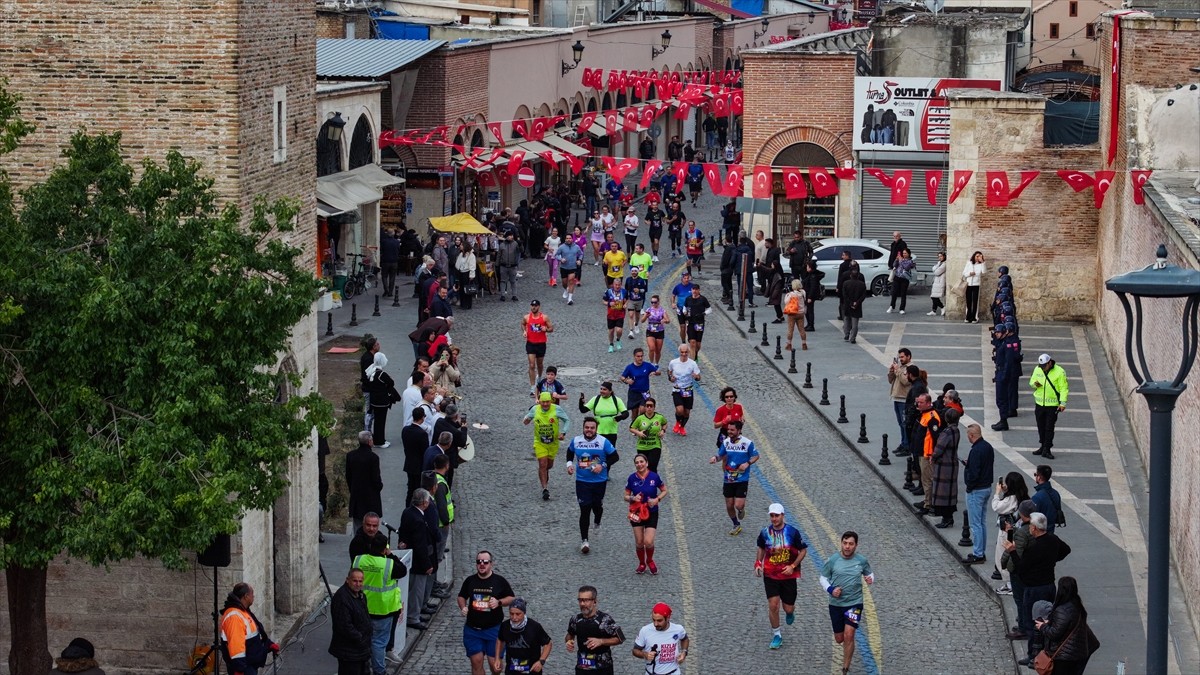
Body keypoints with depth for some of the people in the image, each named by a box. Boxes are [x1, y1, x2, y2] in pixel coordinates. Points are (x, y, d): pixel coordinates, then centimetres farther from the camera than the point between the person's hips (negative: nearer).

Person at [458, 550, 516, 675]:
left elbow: (512, 598, 4)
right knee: (476, 662, 0)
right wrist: (463, 607, -2)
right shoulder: (470, 581, 4)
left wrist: (499, 602, -15)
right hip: (472, 629, 2)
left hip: (494, 628, -2)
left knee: (495, 662, -3)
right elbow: (462, 597, 18)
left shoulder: (500, 581, -3)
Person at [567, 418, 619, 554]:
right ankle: (584, 541, -2)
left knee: (597, 506, 15)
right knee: (584, 510, -6)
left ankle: (597, 522, 53)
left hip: (599, 481, 0)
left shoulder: (603, 442, -9)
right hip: (582, 481, 0)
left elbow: (615, 456, -5)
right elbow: (570, 452, 19)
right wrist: (569, 464, 2)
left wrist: (603, 466, -17)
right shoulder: (576, 441, -2)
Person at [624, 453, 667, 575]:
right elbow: (626, 496, 1)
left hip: (651, 513, -1)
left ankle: (650, 560, 21)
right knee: (639, 542, 5)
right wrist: (633, 498, -21)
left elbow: (664, 491, 4)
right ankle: (641, 563, 30)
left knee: (648, 542, -10)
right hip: (636, 513, 2)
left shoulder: (654, 476, -10)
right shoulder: (632, 478, -7)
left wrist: (657, 499, -14)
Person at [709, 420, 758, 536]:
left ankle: (741, 509, 26)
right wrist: (715, 458, -12)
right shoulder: (726, 442, 0)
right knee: (729, 506, 8)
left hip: (742, 479, -4)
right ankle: (736, 526, 33)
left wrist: (747, 463, -19)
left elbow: (755, 456, -1)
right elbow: (721, 455, 12)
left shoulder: (747, 443, -12)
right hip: (728, 479, 4)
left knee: (739, 505, -13)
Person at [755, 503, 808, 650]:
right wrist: (758, 563, 1)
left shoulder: (792, 532, -10)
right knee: (773, 606, -7)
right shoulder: (765, 533, -3)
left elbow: (803, 550, -1)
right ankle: (776, 635, 10)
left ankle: (790, 612, 43)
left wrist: (793, 566, -11)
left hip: (788, 575, -1)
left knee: (788, 608, 4)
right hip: (770, 575, 1)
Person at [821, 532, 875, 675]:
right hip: (836, 604, 2)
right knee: (839, 639, 11)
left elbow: (869, 573, 12)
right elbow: (823, 578, 5)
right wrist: (830, 589, -14)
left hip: (854, 603, -2)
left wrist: (870, 579, -12)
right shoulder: (832, 560, -7)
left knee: (848, 636, -16)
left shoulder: (862, 561, -6)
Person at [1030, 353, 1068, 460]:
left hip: (1052, 404, -5)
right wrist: (1034, 384, -9)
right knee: (1041, 427, 12)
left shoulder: (1059, 372, -10)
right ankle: (1043, 446, 25)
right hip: (1039, 403, 5)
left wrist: (1063, 403, -16)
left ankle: (1046, 450, 0)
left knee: (1049, 428, -4)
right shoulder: (1037, 369, 4)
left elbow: (1063, 388, -9)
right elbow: (1032, 381, 16)